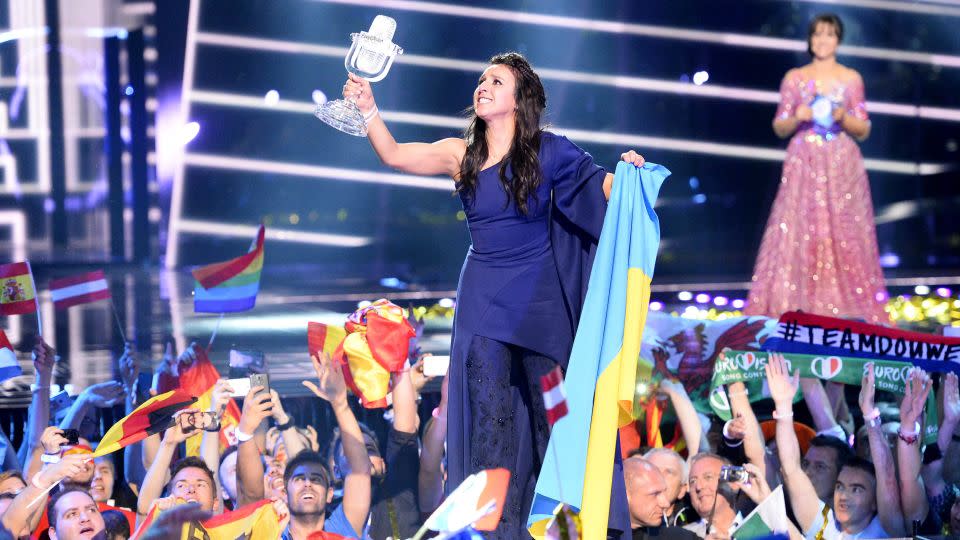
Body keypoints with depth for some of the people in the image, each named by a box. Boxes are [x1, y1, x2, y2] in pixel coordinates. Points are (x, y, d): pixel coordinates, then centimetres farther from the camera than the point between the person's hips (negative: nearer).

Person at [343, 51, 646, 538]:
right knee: (490, 414, -1)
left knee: (544, 412, 2)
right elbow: (394, 156, -7)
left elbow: (600, 186, 0)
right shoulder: (461, 154, 1)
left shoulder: (547, 150, -5)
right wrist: (368, 110, -20)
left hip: (539, 301, -2)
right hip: (483, 300, 2)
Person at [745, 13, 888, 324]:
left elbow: (863, 131, 8)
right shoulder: (794, 78, 8)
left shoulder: (851, 79, 8)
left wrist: (843, 118, -10)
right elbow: (779, 128, 8)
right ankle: (797, 307, -7)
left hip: (842, 167, 0)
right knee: (798, 234, -7)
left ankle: (846, 308, -3)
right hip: (804, 165, 0)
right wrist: (797, 117, -11)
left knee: (844, 235, -5)